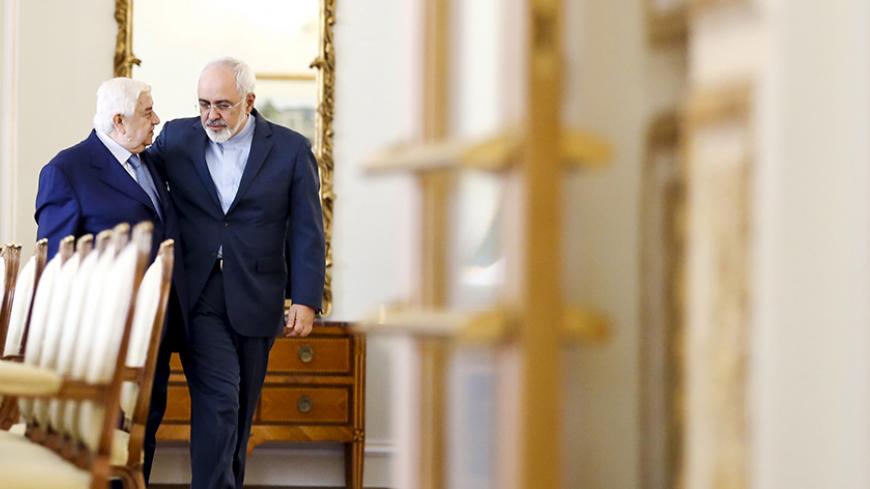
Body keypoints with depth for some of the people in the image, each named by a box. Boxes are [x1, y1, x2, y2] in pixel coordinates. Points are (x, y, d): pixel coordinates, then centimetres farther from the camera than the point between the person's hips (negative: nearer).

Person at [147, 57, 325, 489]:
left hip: (255, 301, 1)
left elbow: (307, 231, -1)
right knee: (217, 399, -13)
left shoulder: (291, 149, 0)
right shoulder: (176, 138, 3)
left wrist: (305, 300, -7)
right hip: (198, 295, -1)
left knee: (240, 407, 10)